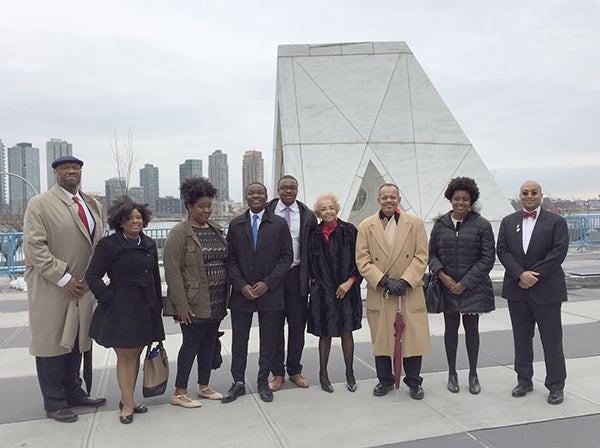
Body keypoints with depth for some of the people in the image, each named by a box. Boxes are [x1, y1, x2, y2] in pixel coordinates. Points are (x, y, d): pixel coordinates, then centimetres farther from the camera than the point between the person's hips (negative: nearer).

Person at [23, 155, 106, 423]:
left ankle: (73, 393, 28)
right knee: (52, 344, 4)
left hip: (82, 288, 5)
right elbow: (34, 247, -13)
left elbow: (99, 244, 16)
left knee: (76, 343, 14)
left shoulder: (93, 205, 12)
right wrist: (63, 278, -16)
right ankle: (54, 403, 16)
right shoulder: (39, 204, -6)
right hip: (51, 288, -5)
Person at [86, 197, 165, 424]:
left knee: (136, 354, 13)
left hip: (145, 309, 6)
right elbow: (92, 276, -10)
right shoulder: (109, 244, -8)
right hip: (121, 310, -6)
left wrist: (158, 305, 14)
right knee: (125, 356, 2)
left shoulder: (149, 244, 11)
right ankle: (128, 404, 12)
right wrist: (110, 299, -14)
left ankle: (127, 399, 27)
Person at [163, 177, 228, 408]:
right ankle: (179, 393, 14)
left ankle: (203, 386, 29)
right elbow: (172, 272, -14)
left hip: (216, 302, 6)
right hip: (194, 304, -6)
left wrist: (225, 297, 12)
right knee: (191, 344, 0)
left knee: (209, 343, 13)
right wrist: (181, 306, -18)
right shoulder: (179, 233, -10)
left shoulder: (216, 229, 11)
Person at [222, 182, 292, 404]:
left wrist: (267, 283, -11)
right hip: (241, 292, 1)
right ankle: (238, 383, 23)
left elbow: (286, 256, -2)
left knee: (269, 341, 8)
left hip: (270, 292, -1)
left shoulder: (279, 224, 1)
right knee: (239, 340, 8)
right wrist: (241, 285, -8)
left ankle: (263, 382, 24)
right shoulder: (235, 225, 6)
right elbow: (230, 258, 4)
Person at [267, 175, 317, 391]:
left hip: (297, 275, 1)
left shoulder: (307, 216, 5)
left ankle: (294, 370, 24)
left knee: (297, 325, 8)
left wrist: (311, 275, -1)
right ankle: (277, 373, 19)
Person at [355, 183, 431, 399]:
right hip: (378, 293, 1)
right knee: (381, 339, 9)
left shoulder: (415, 223, 4)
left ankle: (414, 382, 22)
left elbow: (421, 256, -1)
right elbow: (362, 261, -1)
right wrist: (384, 281, -12)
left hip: (410, 292, 0)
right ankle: (385, 381, 26)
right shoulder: (366, 226, 3)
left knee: (413, 337, 3)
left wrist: (405, 281, -12)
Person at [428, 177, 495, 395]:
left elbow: (487, 258, -6)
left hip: (472, 287, -2)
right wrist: (442, 275, -10)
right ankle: (452, 373, 24)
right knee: (451, 328, 11)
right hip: (447, 286, 2)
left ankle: (473, 374, 23)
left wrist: (465, 283, -11)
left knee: (471, 329, 8)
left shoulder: (481, 225, -4)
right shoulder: (441, 224, 3)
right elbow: (432, 254, 7)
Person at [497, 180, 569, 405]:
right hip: (517, 289, 3)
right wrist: (521, 274, -14)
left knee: (552, 339, 3)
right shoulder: (508, 222, 9)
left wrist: (534, 276, -15)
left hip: (546, 290, -3)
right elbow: (502, 251, 0)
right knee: (521, 337, 12)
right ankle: (524, 380, 24)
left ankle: (555, 385, 16)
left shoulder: (556, 222, -1)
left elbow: (559, 252, -10)